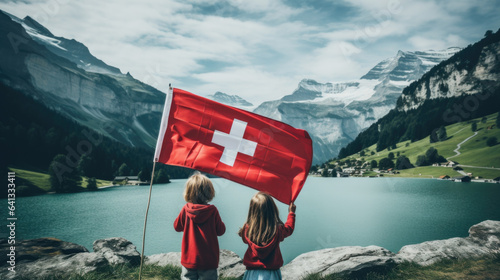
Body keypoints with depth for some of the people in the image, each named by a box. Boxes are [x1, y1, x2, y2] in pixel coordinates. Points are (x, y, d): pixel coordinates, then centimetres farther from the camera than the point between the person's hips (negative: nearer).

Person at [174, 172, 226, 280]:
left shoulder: (185, 210, -8)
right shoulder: (213, 210, -12)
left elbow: (177, 226, 10)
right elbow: (221, 231, -1)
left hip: (189, 259, 2)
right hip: (209, 260, -1)